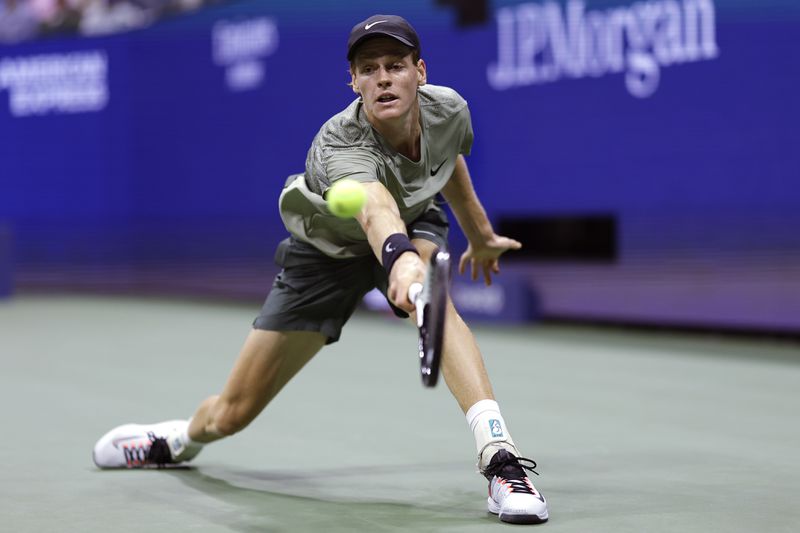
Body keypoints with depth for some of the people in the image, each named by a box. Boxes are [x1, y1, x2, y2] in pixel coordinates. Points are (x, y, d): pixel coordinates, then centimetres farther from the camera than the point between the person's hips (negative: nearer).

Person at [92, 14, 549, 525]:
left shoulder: (448, 109, -23)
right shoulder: (340, 145, -40)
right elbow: (375, 208, -64)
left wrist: (480, 234, 19)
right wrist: (399, 258, -86)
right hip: (327, 250, -2)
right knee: (231, 414, 4)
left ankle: (501, 460, -42)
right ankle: (181, 439, 44)